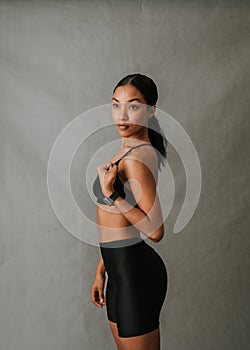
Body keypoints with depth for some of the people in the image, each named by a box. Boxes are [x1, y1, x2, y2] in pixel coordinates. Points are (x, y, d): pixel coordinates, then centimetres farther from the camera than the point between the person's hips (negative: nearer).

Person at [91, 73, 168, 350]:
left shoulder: (138, 157, -19)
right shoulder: (127, 151, 10)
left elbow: (155, 231, -22)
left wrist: (111, 193, -25)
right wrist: (101, 270, 17)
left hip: (136, 272, -9)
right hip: (122, 269, 9)